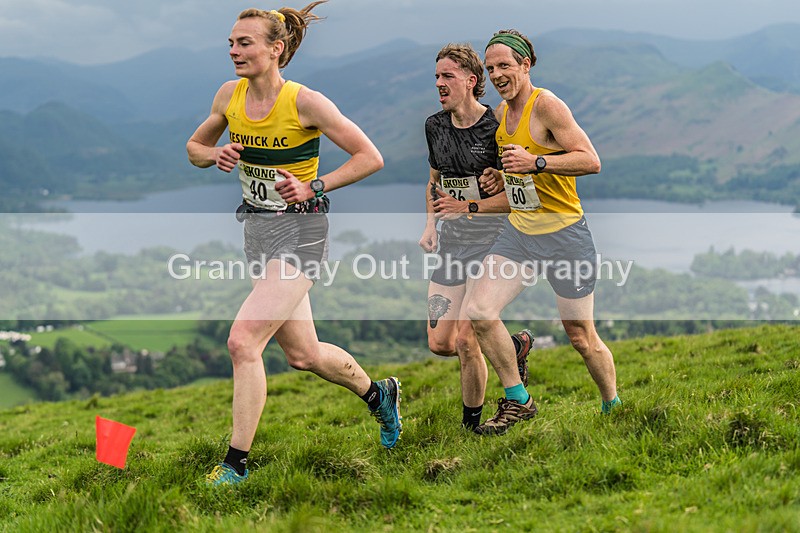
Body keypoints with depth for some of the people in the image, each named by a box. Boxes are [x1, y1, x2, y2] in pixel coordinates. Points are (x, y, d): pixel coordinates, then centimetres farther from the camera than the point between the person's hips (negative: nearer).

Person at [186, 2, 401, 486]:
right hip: (258, 230, 7)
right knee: (303, 354, 15)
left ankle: (236, 463, -7)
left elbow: (371, 158, -11)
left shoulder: (305, 102, -16)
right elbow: (195, 147, 16)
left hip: (300, 231, -7)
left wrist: (314, 188, -19)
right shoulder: (230, 96, 0)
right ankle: (378, 393, 42)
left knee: (243, 341, -18)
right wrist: (216, 154, -6)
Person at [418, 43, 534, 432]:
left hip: (489, 239, -7)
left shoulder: (496, 127, -12)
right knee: (439, 344, 2)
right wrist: (430, 226, 9)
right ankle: (515, 345, 28)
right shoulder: (435, 126, 7)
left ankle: (471, 425, 9)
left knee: (466, 340, -12)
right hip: (450, 240, 7)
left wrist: (468, 207, -19)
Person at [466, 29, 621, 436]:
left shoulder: (546, 104, -15)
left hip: (564, 234, -7)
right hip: (518, 232, 7)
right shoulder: (501, 113, 9)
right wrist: (500, 177, 7)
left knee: (581, 337, 2)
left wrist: (535, 162, -31)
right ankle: (517, 401, 9)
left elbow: (591, 161, -21)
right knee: (479, 313, -7)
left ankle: (614, 408, 26)